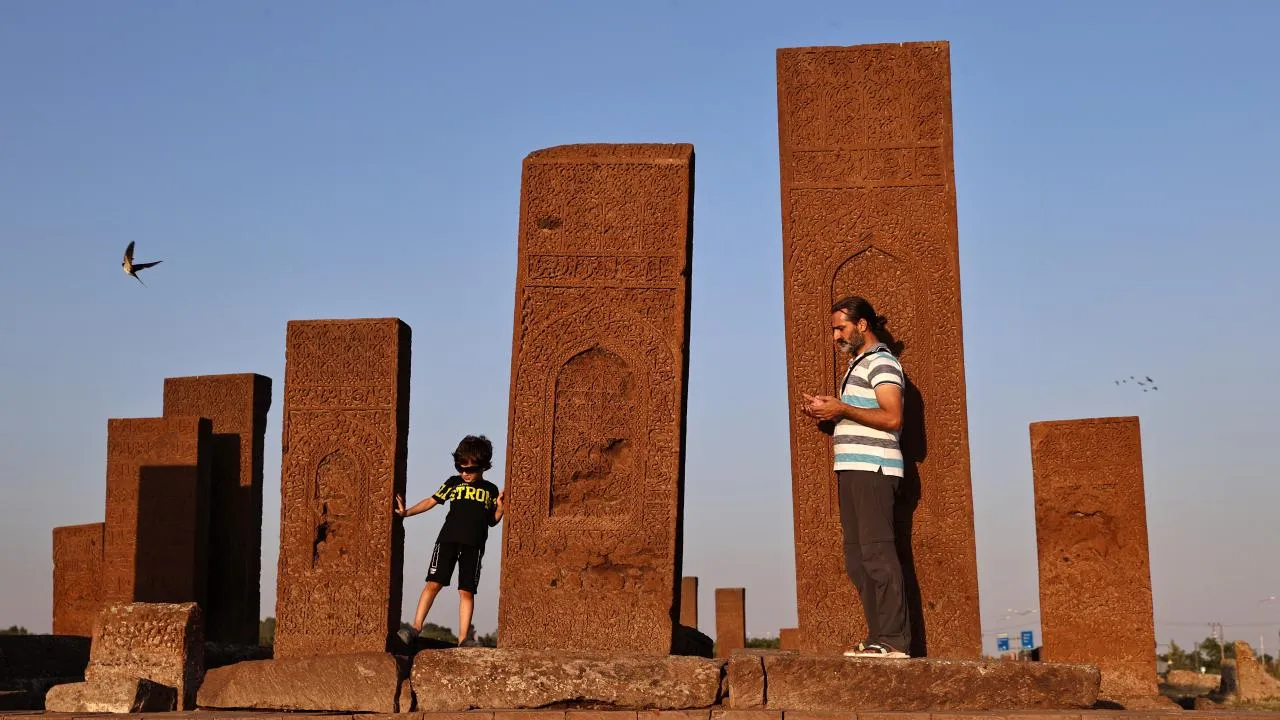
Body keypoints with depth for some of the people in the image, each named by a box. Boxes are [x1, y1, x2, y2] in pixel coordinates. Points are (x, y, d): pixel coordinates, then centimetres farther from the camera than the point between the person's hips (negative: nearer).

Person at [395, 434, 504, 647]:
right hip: (448, 539, 0)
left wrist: (500, 508, -4)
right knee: (434, 583, -9)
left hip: (474, 545, 0)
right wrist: (407, 512, 2)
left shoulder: (491, 490, 12)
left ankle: (462, 639, -1)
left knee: (466, 591, -2)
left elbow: (492, 521, 16)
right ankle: (416, 628, -7)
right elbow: (432, 501, 11)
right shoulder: (454, 483, 11)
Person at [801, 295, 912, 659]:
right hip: (853, 470, 10)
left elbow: (892, 418, -18)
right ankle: (878, 637, 10)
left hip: (872, 470, -10)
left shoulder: (882, 362, -6)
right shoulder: (858, 365, 24)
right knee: (857, 559, 8)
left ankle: (894, 640, -13)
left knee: (877, 554, -13)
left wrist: (841, 409, -16)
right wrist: (825, 412, 12)